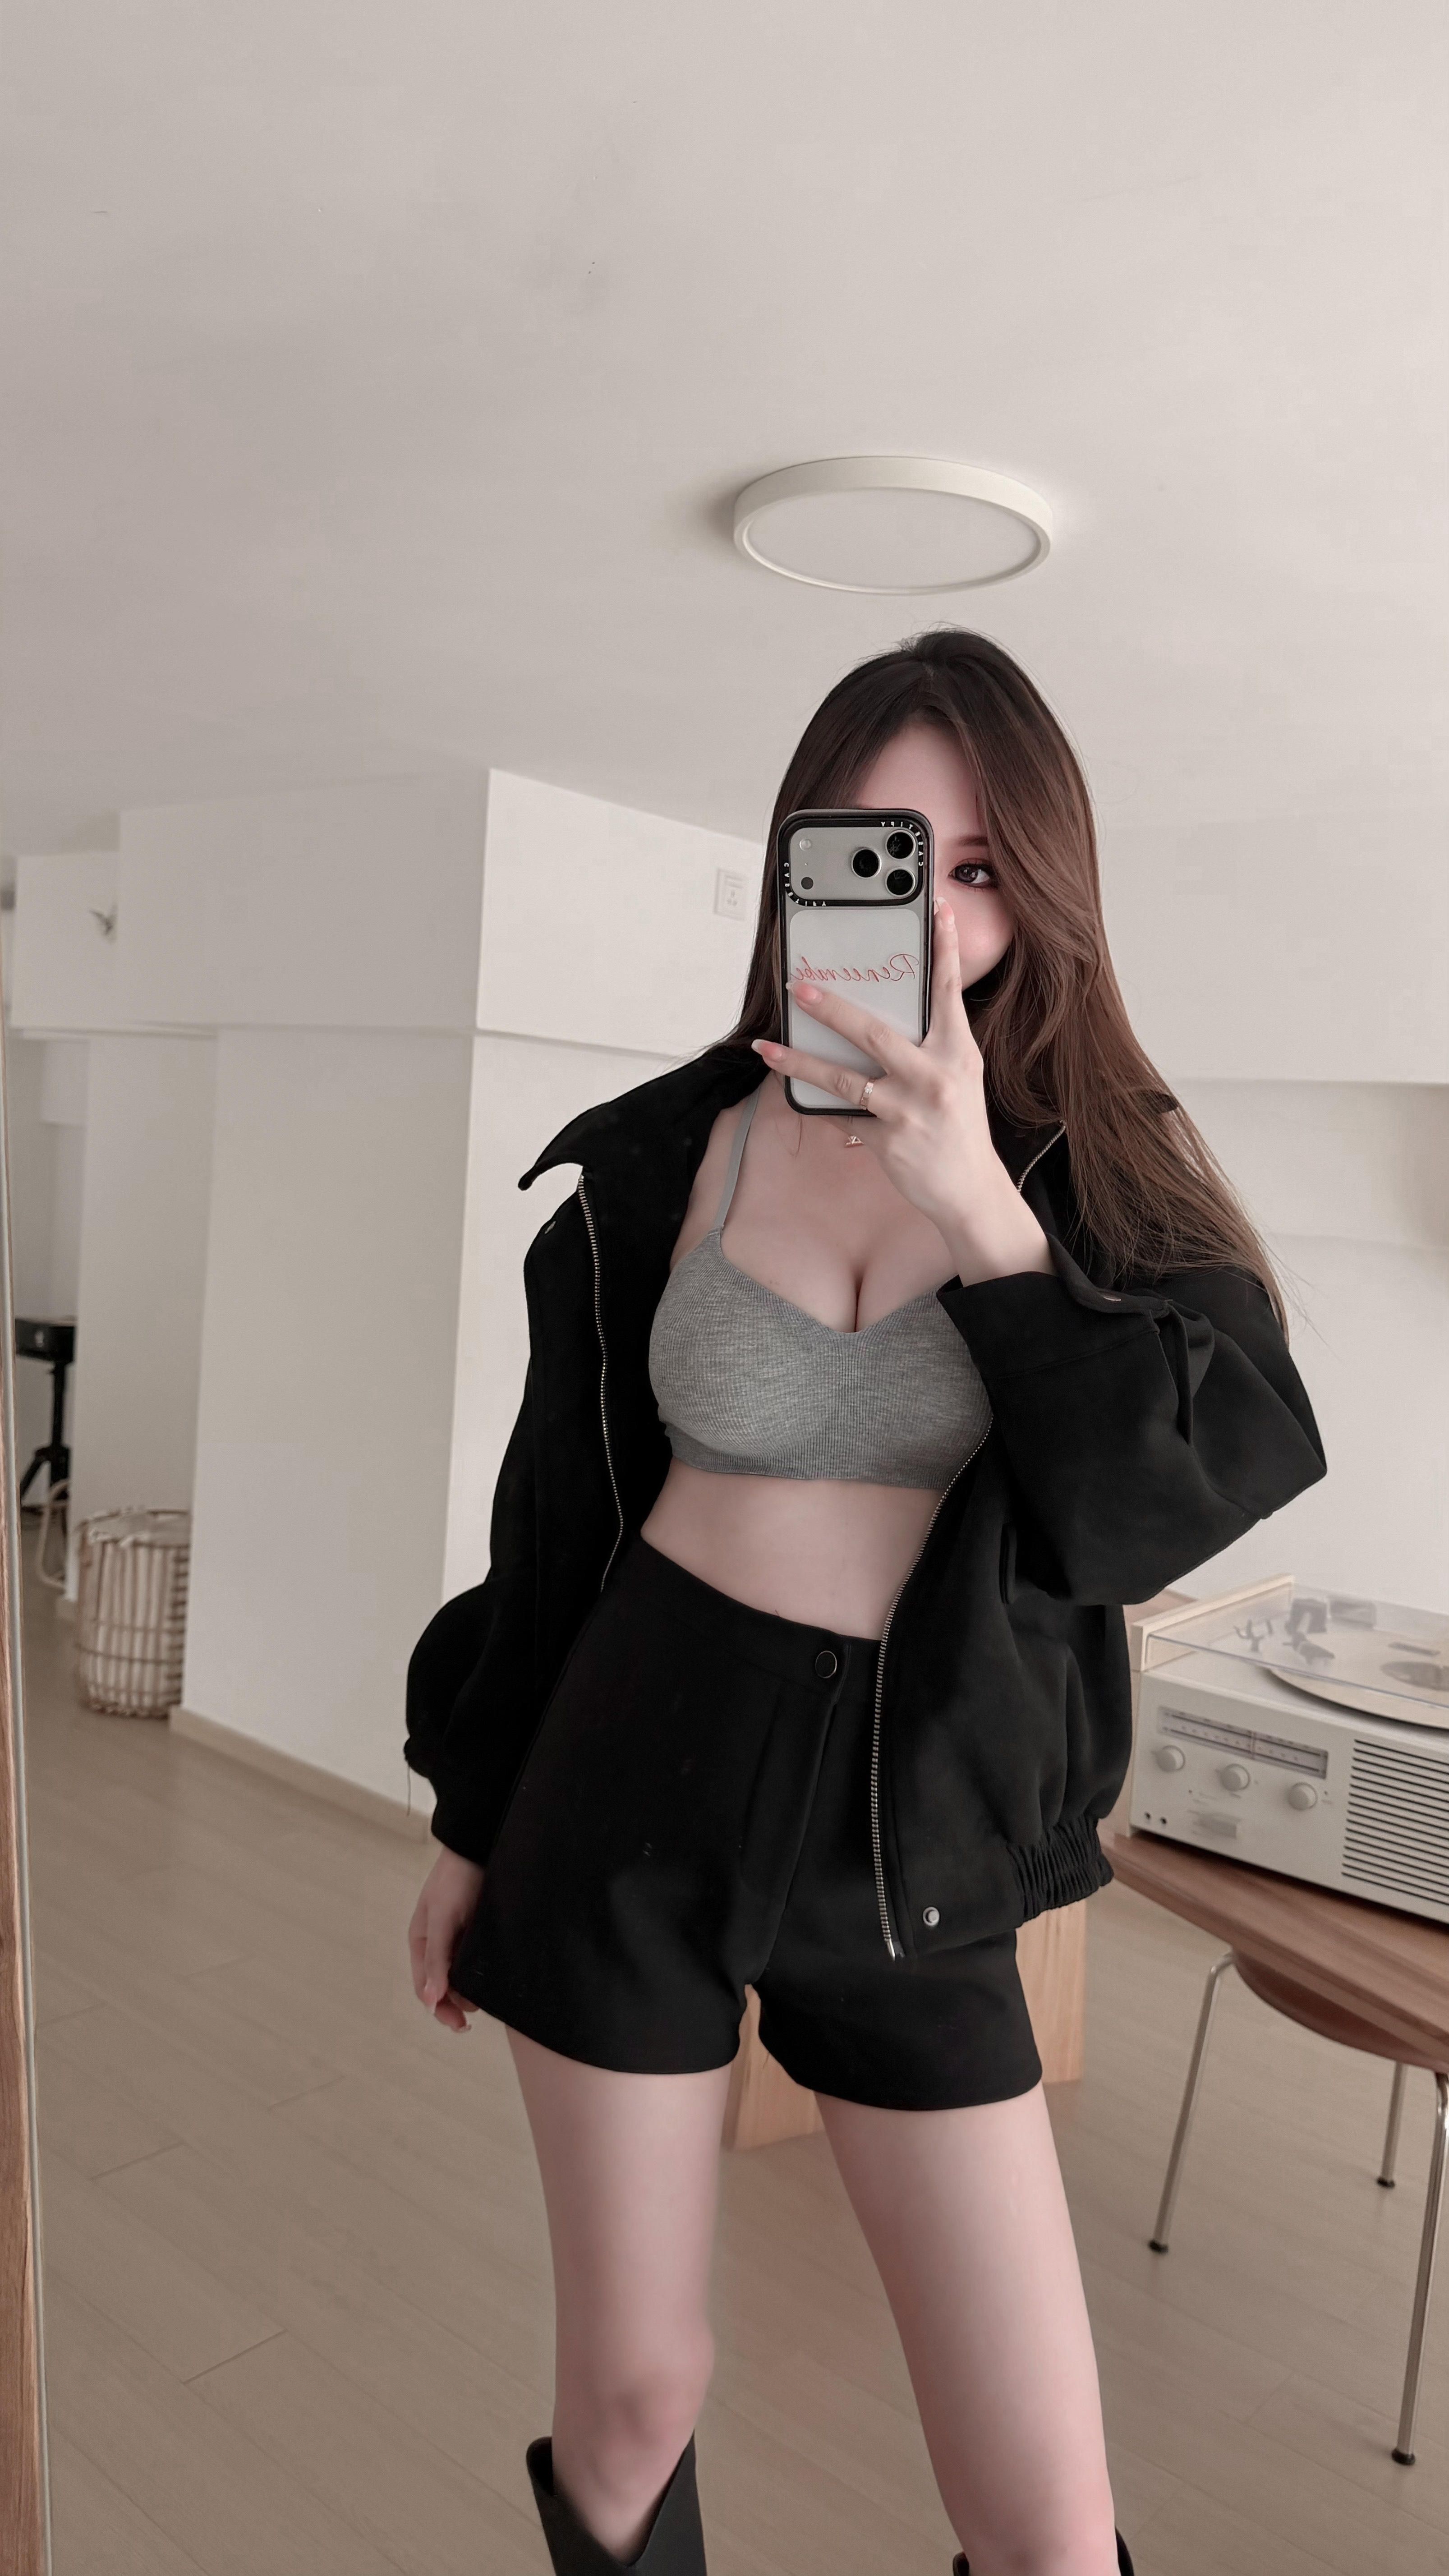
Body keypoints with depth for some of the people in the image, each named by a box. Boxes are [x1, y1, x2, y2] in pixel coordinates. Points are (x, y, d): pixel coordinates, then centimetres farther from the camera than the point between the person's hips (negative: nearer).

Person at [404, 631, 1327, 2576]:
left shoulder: (1106, 1165, -3)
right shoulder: (662, 1158, -3)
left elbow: (1204, 1489, -16)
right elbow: (557, 1512, 5)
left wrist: (982, 1209, -26)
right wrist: (472, 1825, 12)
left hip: (913, 1836, 0)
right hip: (639, 1787, 0)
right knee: (633, 2398, 14)